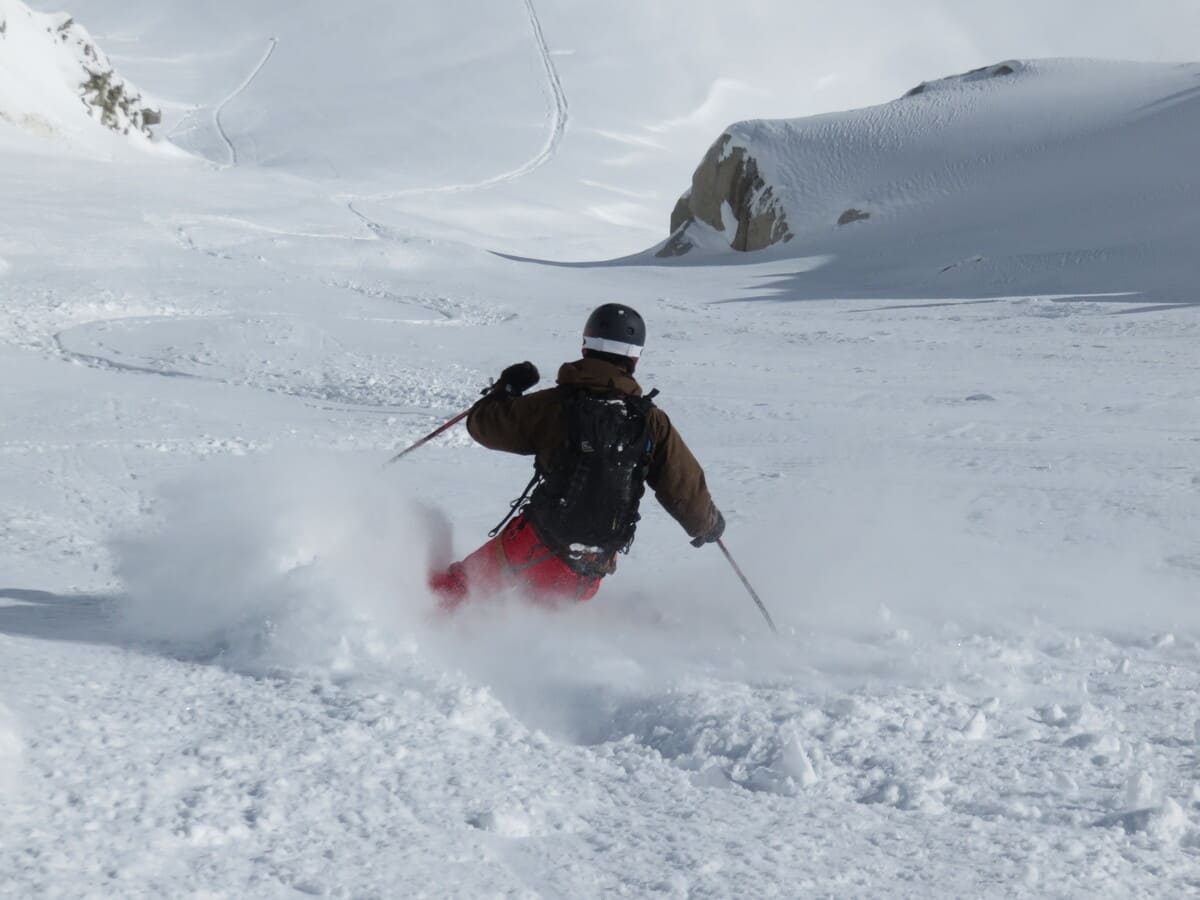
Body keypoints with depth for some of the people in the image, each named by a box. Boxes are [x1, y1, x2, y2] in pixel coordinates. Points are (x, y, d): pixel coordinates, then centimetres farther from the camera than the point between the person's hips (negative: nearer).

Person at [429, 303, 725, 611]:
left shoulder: (555, 404, -9)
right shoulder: (651, 422, -5)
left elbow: (485, 425, -1)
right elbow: (684, 486, 1)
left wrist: (508, 386, 19)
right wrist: (708, 524, 21)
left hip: (535, 544, -1)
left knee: (463, 581, 19)